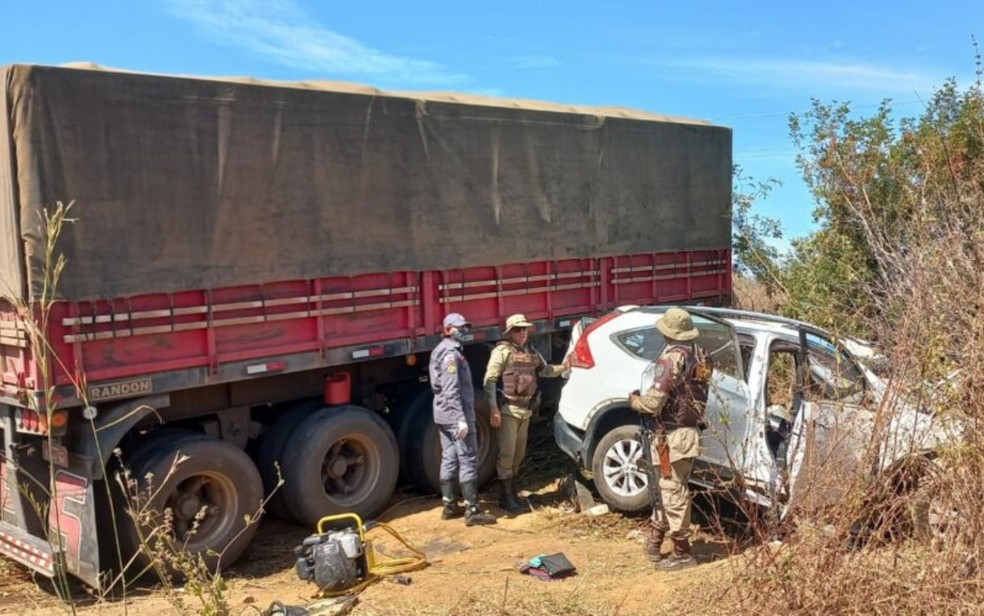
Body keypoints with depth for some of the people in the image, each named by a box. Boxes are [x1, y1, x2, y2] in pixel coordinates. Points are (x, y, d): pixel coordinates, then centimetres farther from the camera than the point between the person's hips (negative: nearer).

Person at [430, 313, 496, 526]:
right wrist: (462, 418, -26)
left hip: (444, 416, 10)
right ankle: (472, 511, -6)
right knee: (468, 461, -7)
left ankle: (449, 505, 19)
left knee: (449, 460, 13)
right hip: (456, 416, -10)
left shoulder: (441, 350, 16)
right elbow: (451, 390, -23)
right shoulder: (451, 353, -16)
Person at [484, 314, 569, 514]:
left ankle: (511, 495, 25)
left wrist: (563, 367, 3)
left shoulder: (532, 352, 12)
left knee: (519, 454, 14)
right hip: (507, 409, -7)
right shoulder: (502, 351, -9)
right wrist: (493, 408, -19)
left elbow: (545, 370, 22)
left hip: (526, 410, 7)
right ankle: (506, 499, 3)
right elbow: (490, 380, -13)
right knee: (507, 453, -5)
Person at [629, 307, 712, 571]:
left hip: (672, 435, -9)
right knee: (667, 487, 18)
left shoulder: (671, 358, -19)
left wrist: (635, 401, -1)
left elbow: (654, 401, -22)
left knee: (672, 492, 1)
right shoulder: (699, 355, 7)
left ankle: (682, 553, 9)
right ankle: (655, 544, 29)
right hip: (691, 430, 9)